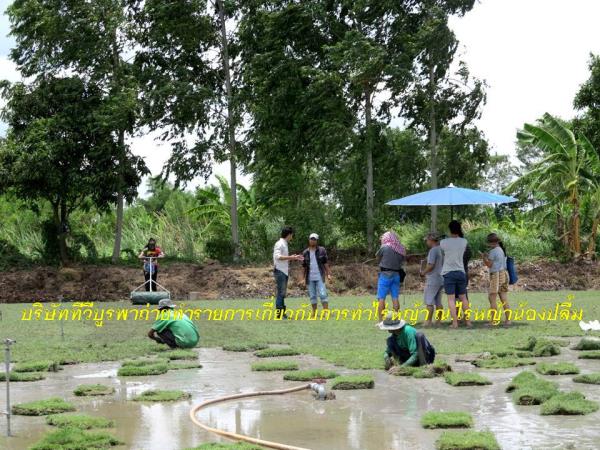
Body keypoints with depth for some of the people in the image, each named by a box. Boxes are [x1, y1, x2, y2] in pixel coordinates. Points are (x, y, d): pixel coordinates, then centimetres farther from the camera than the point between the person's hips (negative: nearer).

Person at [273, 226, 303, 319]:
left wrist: (295, 258, 16)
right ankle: (279, 314, -9)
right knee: (280, 293, -10)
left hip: (285, 271, 10)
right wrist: (290, 257, -22)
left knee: (283, 293, 10)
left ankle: (282, 313, 13)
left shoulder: (284, 244, 18)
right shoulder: (279, 244, -10)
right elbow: (278, 256, -22)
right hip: (280, 271, -10)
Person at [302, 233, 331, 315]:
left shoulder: (322, 250, 2)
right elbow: (304, 267, 11)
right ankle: (314, 313, 10)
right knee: (312, 296, 5)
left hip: (320, 277, -2)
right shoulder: (305, 253, 7)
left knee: (323, 294, -9)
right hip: (310, 278, 3)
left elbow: (325, 263, 3)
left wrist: (328, 274, -5)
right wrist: (304, 278, 7)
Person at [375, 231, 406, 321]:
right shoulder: (401, 249, 6)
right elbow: (403, 261, 10)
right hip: (396, 275, 5)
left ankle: (381, 321, -5)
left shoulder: (384, 247, -9)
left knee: (381, 298, -2)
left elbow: (377, 257, 4)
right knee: (395, 298, 8)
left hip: (385, 274, -5)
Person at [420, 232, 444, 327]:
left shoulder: (433, 250, -14)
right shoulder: (441, 250, 11)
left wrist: (423, 273, -4)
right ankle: (438, 321, 13)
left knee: (429, 301, -4)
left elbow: (431, 265, -20)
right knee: (438, 302, 11)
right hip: (441, 279, 9)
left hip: (433, 280, -9)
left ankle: (428, 322, -5)